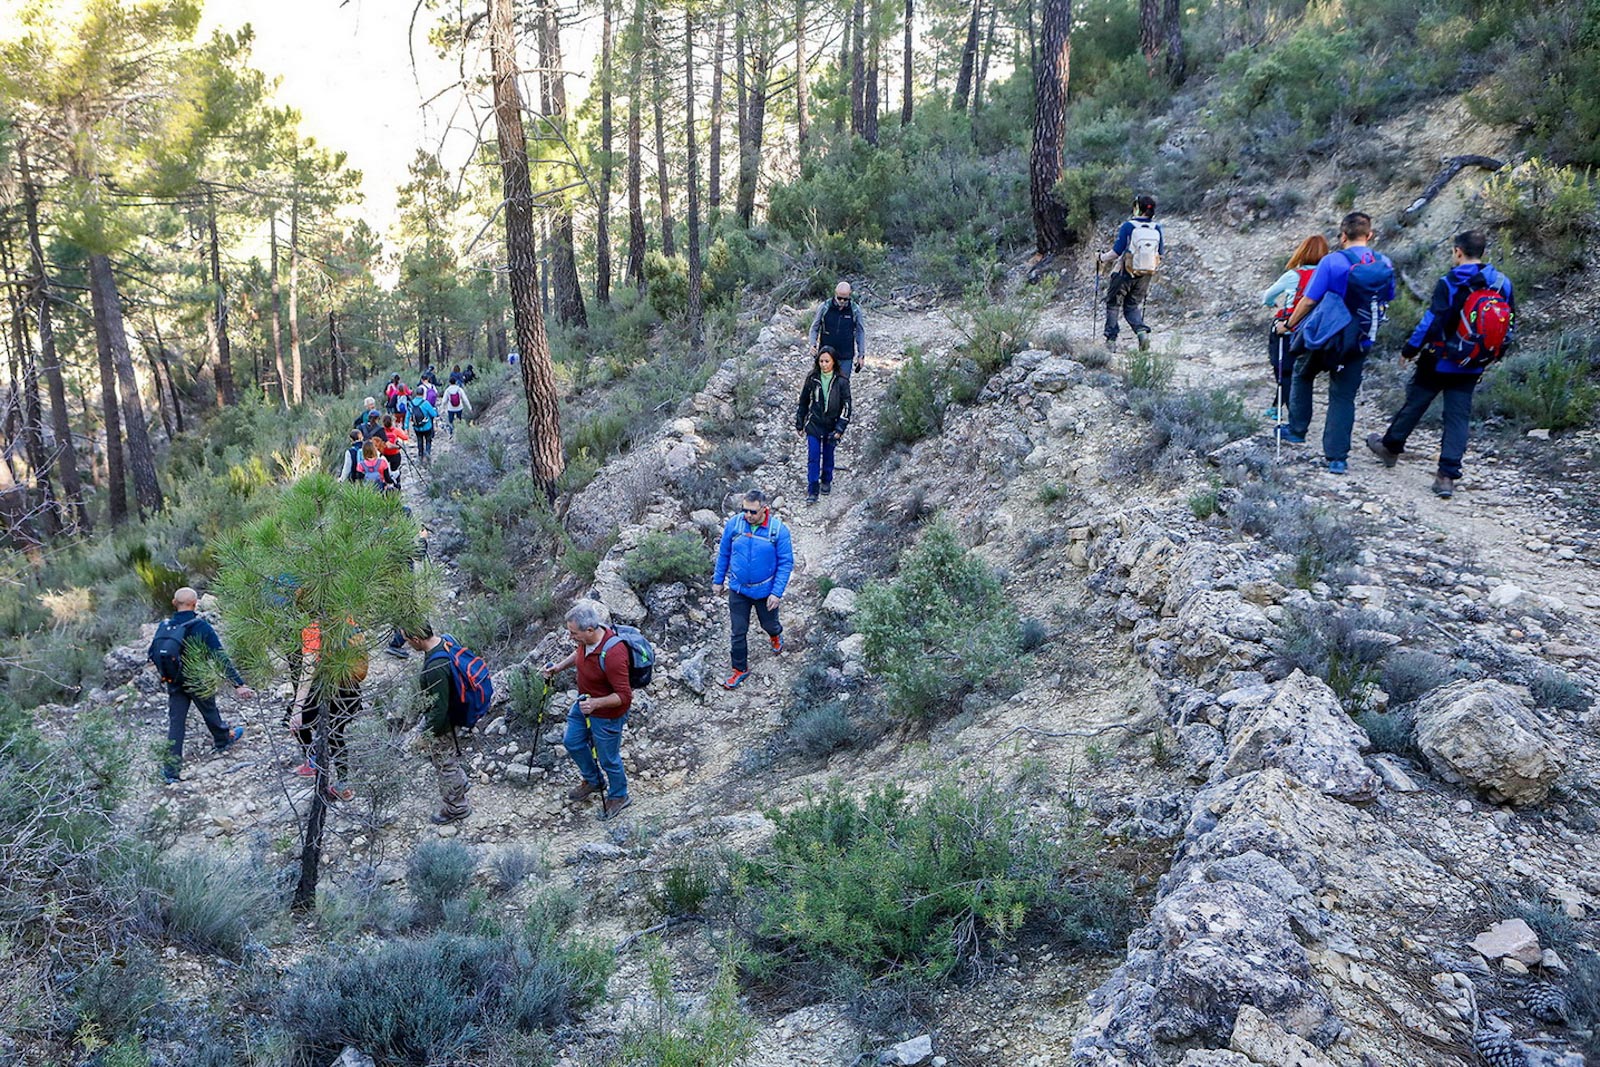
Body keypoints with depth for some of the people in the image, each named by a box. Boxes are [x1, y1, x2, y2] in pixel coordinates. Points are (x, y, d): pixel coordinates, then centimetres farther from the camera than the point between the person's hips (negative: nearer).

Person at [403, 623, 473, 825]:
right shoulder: (444, 641, -10)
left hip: (442, 721, -9)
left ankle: (456, 808, 33)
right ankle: (459, 782, 45)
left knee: (445, 763, 12)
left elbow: (440, 708, -30)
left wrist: (428, 732, -15)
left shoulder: (435, 668, -38)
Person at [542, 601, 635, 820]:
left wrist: (596, 703, -43)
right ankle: (592, 781, 50)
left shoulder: (612, 654, -39)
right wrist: (560, 667, -1)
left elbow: (624, 696, -32)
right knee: (572, 742, 25)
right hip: (585, 702, 8)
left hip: (608, 713, -8)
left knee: (608, 758, 12)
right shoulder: (586, 639, -15)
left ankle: (619, 796, 40)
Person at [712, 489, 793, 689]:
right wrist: (718, 580, 8)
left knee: (769, 624, 22)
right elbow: (723, 553, 1)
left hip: (765, 590, -1)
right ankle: (740, 669, 26)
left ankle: (775, 636, 59)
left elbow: (786, 563, -13)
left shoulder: (779, 530, -20)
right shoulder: (734, 523, -14)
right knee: (737, 632, 7)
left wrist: (777, 592, -17)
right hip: (738, 589, 1)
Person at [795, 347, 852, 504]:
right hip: (814, 425, 0)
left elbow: (846, 406, -8)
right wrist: (800, 423, 10)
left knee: (828, 455, 15)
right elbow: (803, 401, 6)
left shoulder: (841, 382, -10)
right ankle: (812, 490, 1)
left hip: (832, 425, 0)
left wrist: (839, 429, -13)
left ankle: (826, 481, 38)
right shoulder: (812, 379, -5)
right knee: (813, 457, -4)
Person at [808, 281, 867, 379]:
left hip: (846, 357, 0)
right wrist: (813, 344, -13)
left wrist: (861, 355, 3)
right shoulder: (824, 307, -5)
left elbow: (860, 332, 4)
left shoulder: (855, 309, -4)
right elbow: (814, 328, 4)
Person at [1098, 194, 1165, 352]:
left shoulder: (1128, 226, -13)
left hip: (1126, 273, -4)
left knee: (1113, 304, 11)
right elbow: (1161, 253, 6)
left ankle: (1111, 339, 7)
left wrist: (1103, 259, 6)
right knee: (1133, 306, 17)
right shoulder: (1157, 228, -1)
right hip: (1146, 275, 4)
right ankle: (1142, 330, -9)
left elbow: (1117, 251, -12)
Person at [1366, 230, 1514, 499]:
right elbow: (1510, 325, 9)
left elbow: (1431, 321, -16)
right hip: (1472, 368, 4)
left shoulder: (1449, 283, -14)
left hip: (1439, 361, -4)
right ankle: (1447, 476, -1)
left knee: (1415, 404, 14)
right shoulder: (1502, 284, 2)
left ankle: (1390, 446, 33)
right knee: (1459, 416, 4)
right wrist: (1493, 354, 20)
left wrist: (1410, 349, -5)